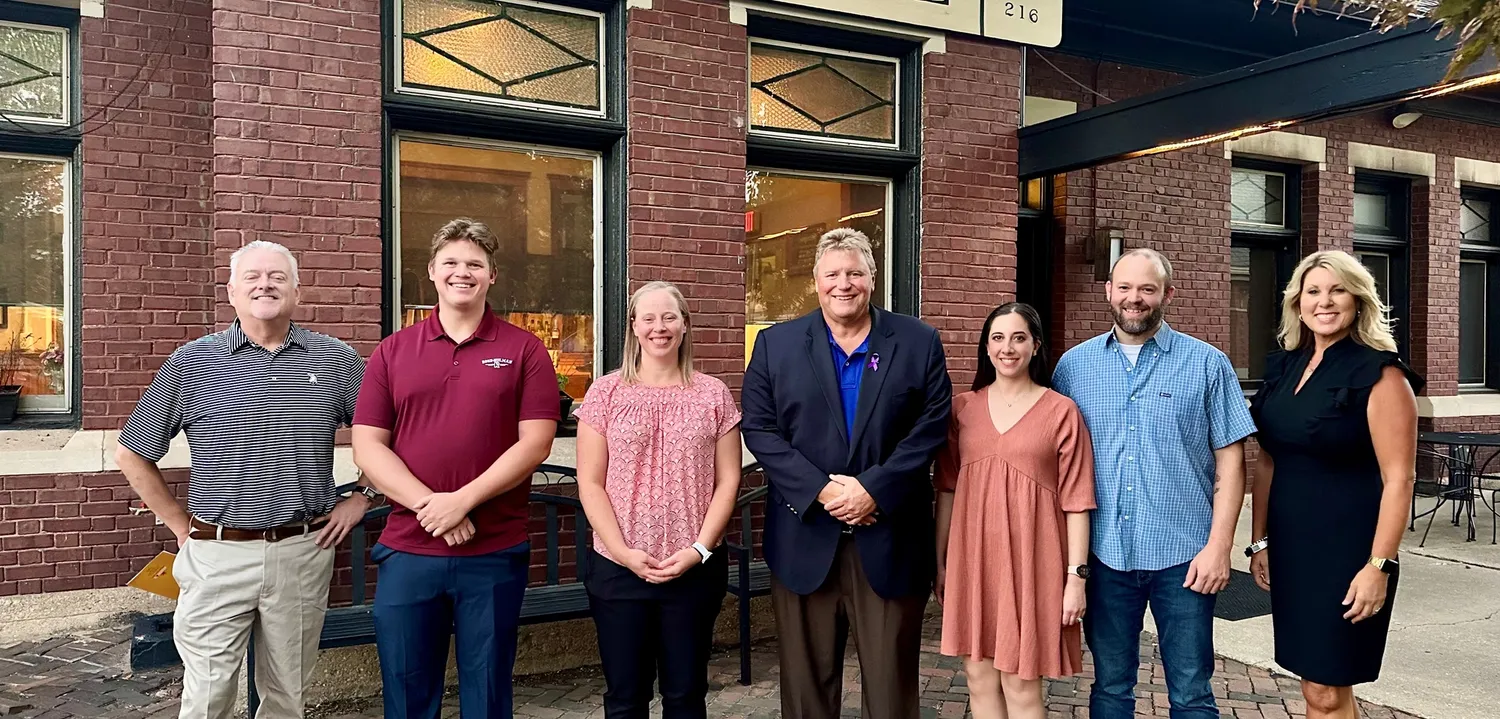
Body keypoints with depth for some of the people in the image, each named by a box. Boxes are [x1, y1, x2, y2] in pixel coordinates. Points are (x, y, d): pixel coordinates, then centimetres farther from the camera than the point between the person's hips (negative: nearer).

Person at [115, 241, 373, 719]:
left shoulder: (337, 361, 2)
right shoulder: (191, 363, 0)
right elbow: (132, 455, 7)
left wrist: (361, 498, 3)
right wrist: (181, 524, 4)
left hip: (304, 551, 1)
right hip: (217, 554, -1)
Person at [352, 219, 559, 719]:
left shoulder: (523, 350, 1)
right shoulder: (392, 352, 6)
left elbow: (535, 443, -7)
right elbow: (367, 446, 0)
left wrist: (463, 500, -16)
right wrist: (429, 505, -13)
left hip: (496, 554, -1)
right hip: (407, 551, 2)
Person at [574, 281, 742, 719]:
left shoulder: (713, 395, 4)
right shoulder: (605, 393, 1)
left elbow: (728, 481, 2)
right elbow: (590, 484, -2)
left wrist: (699, 548, -9)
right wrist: (624, 553, -11)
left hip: (694, 569, 1)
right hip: (617, 568, 0)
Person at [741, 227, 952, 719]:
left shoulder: (919, 343, 4)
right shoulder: (775, 344, 5)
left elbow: (931, 427, -3)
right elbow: (759, 429, -2)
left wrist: (874, 488, -14)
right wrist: (820, 490, -13)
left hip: (890, 542, 0)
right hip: (804, 541, 1)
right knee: (806, 677, 12)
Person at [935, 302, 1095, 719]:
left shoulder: (1061, 411, -3)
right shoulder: (963, 408, 6)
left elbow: (1076, 502, -3)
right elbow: (947, 490, 9)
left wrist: (1077, 576, -6)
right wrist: (941, 562, 9)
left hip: (1029, 560, -3)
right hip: (973, 559, 3)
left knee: (1020, 683, 2)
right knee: (979, 678, 9)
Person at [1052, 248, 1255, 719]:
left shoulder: (1207, 364, 0)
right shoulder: (1074, 365, 5)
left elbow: (1229, 461, -1)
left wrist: (1219, 546, -8)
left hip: (1184, 556, -2)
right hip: (1104, 555, 2)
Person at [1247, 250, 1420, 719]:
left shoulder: (1379, 374, -11)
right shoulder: (1284, 367, 8)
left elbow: (1399, 478, -14)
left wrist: (1379, 566, -18)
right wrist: (1259, 541, 11)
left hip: (1348, 548, -6)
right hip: (1290, 545, 6)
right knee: (1315, 681, 15)